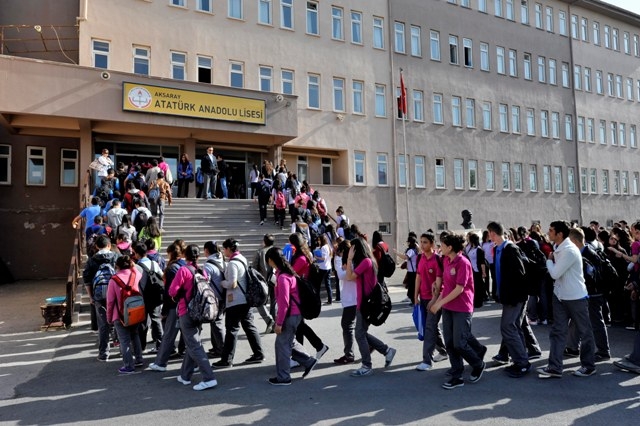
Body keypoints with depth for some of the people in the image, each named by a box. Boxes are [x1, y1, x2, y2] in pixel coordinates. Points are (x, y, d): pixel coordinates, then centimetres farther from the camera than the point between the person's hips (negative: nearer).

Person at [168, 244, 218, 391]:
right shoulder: (202, 271, 4)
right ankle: (185, 376, 30)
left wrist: (178, 296, 8)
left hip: (186, 312, -6)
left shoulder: (183, 270, -13)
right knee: (191, 344, 18)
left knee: (195, 346, -5)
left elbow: (172, 291, -12)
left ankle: (209, 378, -10)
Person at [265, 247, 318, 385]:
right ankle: (308, 361, 24)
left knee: (282, 344, 2)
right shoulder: (287, 272, 9)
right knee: (289, 341, 20)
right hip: (295, 313, 9)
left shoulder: (282, 277, -22)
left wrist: (279, 322, -18)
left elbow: (284, 302, -23)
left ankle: (283, 377, 13)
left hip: (290, 315, -9)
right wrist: (280, 318, 21)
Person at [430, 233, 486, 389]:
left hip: (462, 309, -7)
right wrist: (438, 300, 7)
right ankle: (457, 376, 20)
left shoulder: (463, 263, -18)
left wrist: (440, 302, -19)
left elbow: (459, 289, -20)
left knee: (459, 344, -3)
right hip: (447, 307, 7)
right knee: (450, 343, 8)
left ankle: (478, 365, 25)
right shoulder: (445, 261, 6)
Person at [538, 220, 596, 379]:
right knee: (557, 332, 6)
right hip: (560, 296, 8)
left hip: (576, 297, -8)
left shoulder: (569, 250, -22)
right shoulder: (559, 248, 6)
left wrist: (549, 260, -6)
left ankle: (588, 366, 24)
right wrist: (551, 260, -3)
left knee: (584, 332, 10)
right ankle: (555, 368, 10)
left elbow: (555, 273, -22)